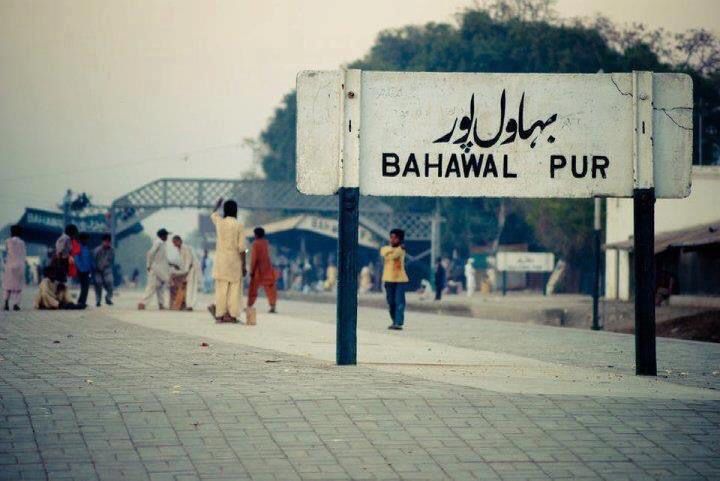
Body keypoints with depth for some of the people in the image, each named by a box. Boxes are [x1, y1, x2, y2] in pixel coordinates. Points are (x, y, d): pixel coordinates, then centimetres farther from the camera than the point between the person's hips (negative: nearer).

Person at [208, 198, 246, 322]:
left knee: (221, 288, 3)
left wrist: (217, 205, 48)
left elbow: (213, 214, 27)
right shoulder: (239, 225, -6)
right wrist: (244, 265, -1)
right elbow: (242, 248, -7)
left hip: (221, 260, 2)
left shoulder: (219, 222, 1)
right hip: (235, 261, -2)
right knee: (234, 289, 1)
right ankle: (231, 315, -4)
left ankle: (220, 314, 0)